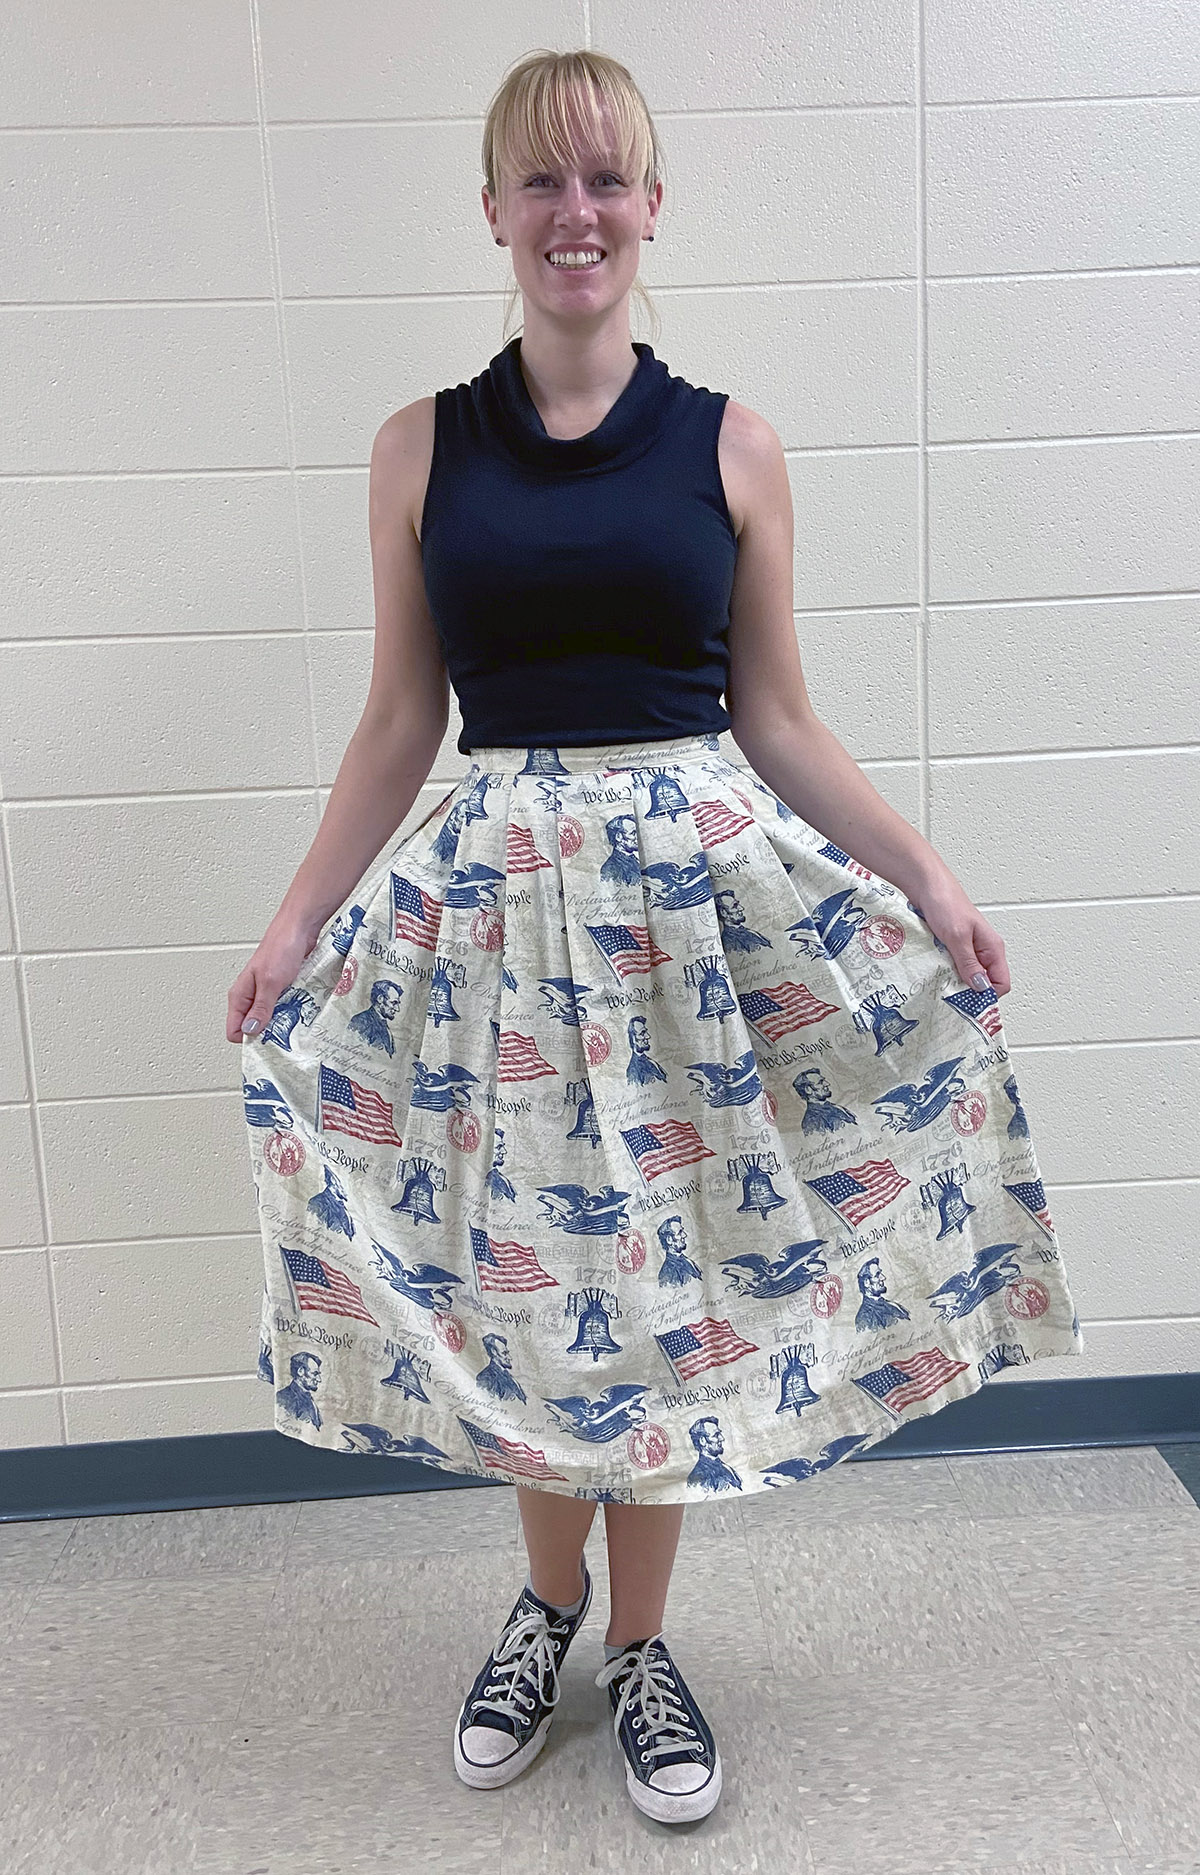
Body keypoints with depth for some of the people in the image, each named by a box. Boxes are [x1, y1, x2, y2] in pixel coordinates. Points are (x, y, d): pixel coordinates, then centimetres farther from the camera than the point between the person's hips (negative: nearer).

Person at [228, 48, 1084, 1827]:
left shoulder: (728, 446, 4)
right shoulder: (424, 447, 5)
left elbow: (779, 721, 5)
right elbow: (401, 722, 7)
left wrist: (927, 880, -3)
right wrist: (297, 921, 1)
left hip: (700, 880, 0)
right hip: (496, 895, 1)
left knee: (667, 1266, 7)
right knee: (518, 1267, 9)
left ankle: (640, 1639, 30)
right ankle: (550, 1598, 37)